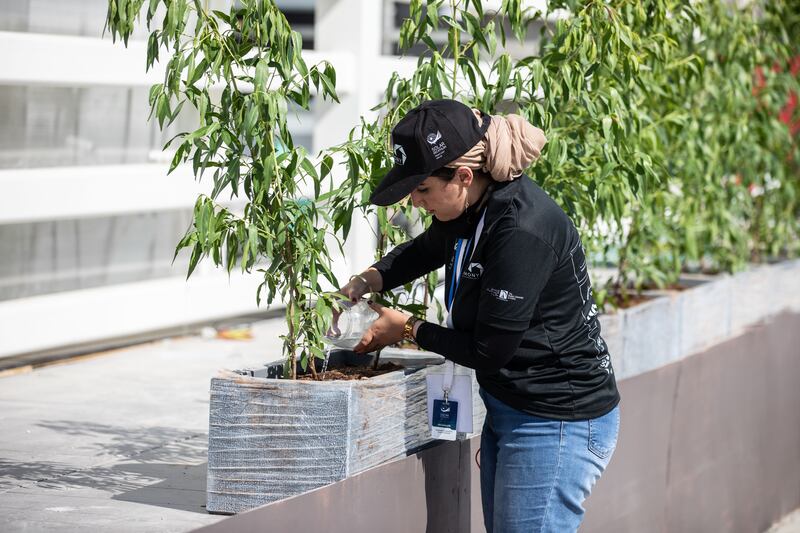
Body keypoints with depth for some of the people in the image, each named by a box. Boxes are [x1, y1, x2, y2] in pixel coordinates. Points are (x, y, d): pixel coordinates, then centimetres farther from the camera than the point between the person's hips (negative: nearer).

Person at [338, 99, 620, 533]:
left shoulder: (522, 231, -27)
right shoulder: (473, 208, 1)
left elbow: (487, 351, -21)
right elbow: (424, 250, 25)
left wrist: (408, 328, -7)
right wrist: (364, 283, 7)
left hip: (557, 424, -10)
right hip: (507, 411, 10)